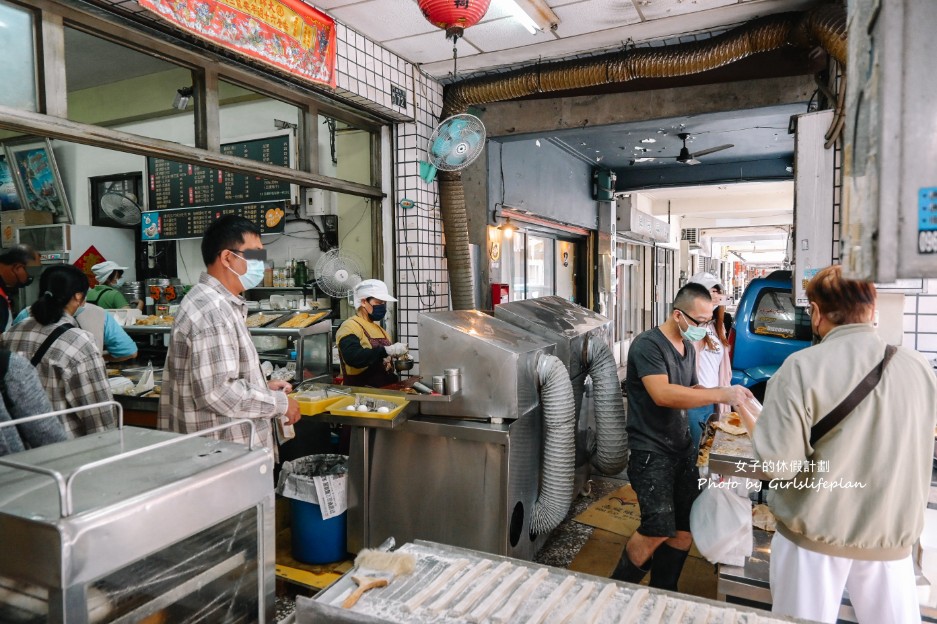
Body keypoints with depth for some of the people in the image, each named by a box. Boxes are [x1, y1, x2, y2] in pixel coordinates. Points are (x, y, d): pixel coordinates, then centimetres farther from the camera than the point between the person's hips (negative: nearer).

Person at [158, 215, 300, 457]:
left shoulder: (218, 303, 11)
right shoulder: (211, 312, -22)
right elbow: (219, 392, -27)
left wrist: (263, 388, 8)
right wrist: (280, 402, -16)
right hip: (222, 453, -10)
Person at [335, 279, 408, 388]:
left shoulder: (379, 329, 18)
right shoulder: (350, 327, -8)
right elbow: (353, 357, -25)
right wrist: (388, 350, -27)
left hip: (384, 389, 7)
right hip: (360, 391, -7)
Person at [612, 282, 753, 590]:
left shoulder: (688, 347, 12)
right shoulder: (648, 345, -16)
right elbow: (663, 394, -30)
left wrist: (729, 394, 4)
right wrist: (721, 394, -29)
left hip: (682, 449, 9)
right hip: (651, 452, -8)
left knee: (686, 528, 9)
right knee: (659, 529, -14)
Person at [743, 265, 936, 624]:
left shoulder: (802, 368, -19)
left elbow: (777, 464, -19)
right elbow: (907, 451, 11)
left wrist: (751, 423, -2)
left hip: (815, 532, -3)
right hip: (891, 532, 4)